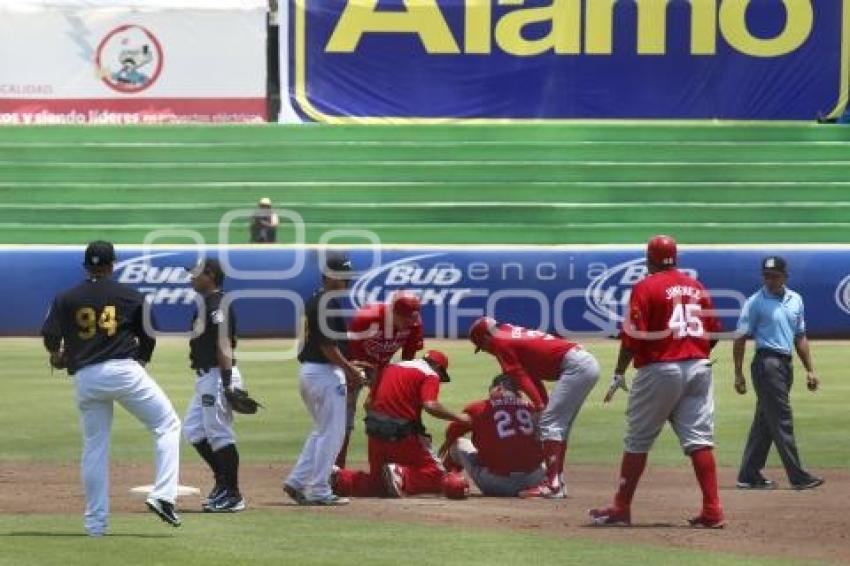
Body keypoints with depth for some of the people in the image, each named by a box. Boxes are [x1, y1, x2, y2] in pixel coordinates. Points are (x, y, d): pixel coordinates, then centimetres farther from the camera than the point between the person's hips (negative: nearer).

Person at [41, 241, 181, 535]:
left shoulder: (65, 299, 7)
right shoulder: (131, 296, 5)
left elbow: (50, 337, -1)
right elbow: (148, 337, 8)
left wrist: (58, 355, 21)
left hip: (85, 378, 3)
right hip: (124, 371, -3)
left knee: (94, 447, 10)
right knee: (168, 425, 8)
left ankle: (96, 523, 10)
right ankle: (162, 495, -9)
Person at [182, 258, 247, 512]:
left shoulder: (217, 303, -15)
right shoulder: (207, 304, 16)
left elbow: (224, 343, -21)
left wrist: (227, 382, -26)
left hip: (217, 376, -11)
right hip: (206, 377, 11)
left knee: (219, 434, -7)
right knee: (193, 429, 15)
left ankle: (232, 495, -1)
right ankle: (223, 482, 20)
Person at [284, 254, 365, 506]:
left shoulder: (312, 302, 15)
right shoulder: (328, 304, -16)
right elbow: (328, 346, -21)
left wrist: (346, 369, 18)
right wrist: (351, 370, -13)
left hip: (307, 370, 10)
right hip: (325, 373, -10)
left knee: (322, 431, 19)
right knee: (332, 433, -3)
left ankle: (297, 482, 15)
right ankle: (319, 492, -1)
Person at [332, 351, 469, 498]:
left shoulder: (390, 368, 20)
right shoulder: (430, 374, 1)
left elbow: (369, 403, 16)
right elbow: (430, 406, -17)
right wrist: (457, 417, -6)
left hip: (375, 433, 7)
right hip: (402, 434, -6)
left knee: (376, 482, 20)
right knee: (436, 476, 0)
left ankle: (339, 478, -4)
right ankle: (401, 476, -26)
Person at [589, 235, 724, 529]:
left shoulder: (646, 287, -5)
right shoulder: (697, 287, 11)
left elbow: (633, 336, -11)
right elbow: (713, 332, 13)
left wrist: (619, 373, -5)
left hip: (659, 370, -5)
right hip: (698, 368, 5)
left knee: (638, 441, 4)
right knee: (699, 440, 1)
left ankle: (621, 508, 8)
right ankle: (712, 510, -6)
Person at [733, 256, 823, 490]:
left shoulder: (795, 300, 13)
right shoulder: (755, 302, -6)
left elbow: (800, 337, 19)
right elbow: (740, 338, -6)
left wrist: (809, 370, 15)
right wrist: (738, 374, -10)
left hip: (786, 364, 7)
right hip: (767, 363, -7)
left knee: (765, 422, 10)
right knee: (782, 420, -8)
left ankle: (749, 475, 14)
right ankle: (798, 477, -9)